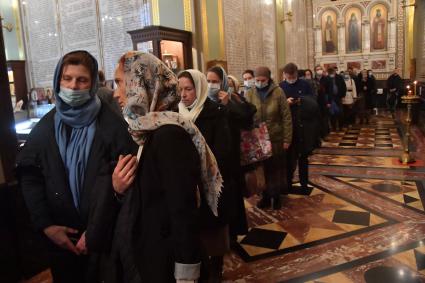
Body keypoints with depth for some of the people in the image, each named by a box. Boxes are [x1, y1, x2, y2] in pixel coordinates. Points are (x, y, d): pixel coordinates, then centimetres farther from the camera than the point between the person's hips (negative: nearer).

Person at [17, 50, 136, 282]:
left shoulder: (112, 125, -11)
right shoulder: (46, 126, 2)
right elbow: (29, 177, 2)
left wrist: (95, 232, -15)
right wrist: (45, 225, -6)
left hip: (103, 236, -3)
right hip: (59, 236, 3)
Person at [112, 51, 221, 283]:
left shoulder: (169, 135, -23)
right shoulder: (145, 130, 3)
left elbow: (185, 212, -24)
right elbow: (141, 195, 8)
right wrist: (118, 188, -11)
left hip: (160, 264, -8)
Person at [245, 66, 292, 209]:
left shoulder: (278, 92, -6)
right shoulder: (250, 94, -1)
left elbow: (286, 117, -5)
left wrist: (287, 139, -7)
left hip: (276, 138, -1)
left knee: (276, 168, 11)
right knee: (262, 169, 11)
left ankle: (276, 196, 28)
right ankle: (266, 196, 28)